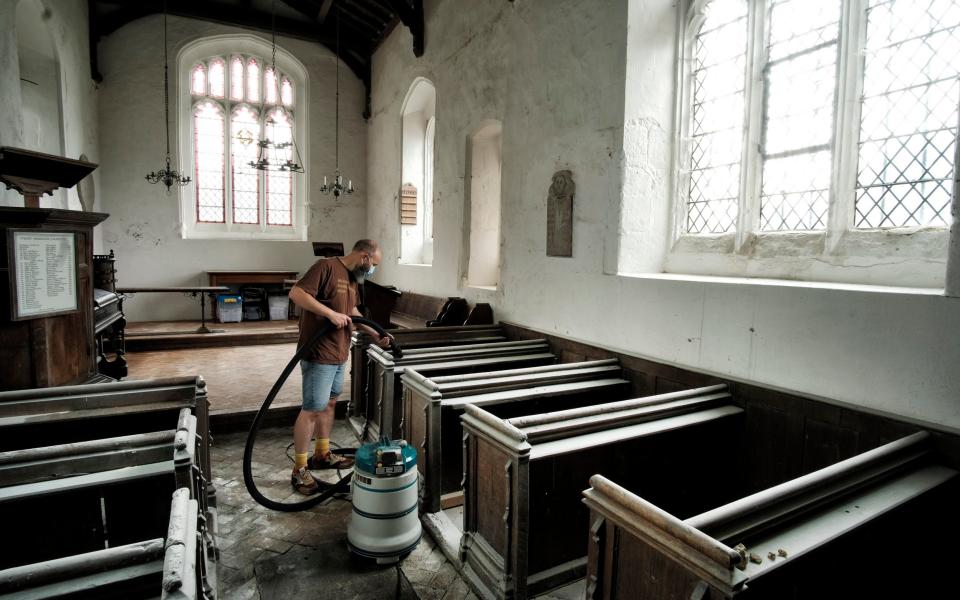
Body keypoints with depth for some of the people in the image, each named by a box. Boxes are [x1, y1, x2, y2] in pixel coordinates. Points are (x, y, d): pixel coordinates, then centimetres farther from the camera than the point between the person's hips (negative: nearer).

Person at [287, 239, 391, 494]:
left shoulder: (352, 277, 13)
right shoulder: (326, 267, -16)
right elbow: (296, 293, -24)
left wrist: (375, 334, 18)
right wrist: (331, 314, -26)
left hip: (339, 354, 10)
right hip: (319, 355, -9)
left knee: (329, 403, 19)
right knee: (312, 410, -2)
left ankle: (322, 454, 34)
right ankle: (299, 470, 10)